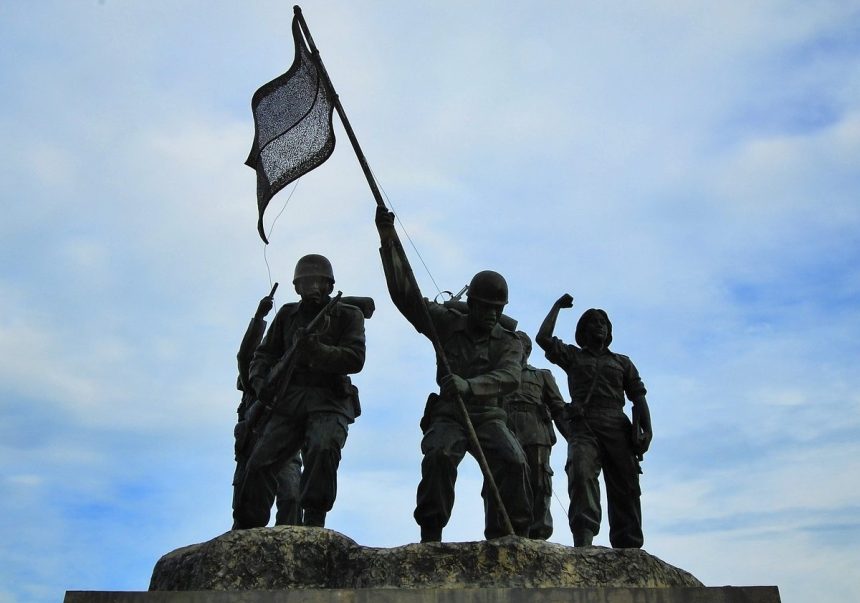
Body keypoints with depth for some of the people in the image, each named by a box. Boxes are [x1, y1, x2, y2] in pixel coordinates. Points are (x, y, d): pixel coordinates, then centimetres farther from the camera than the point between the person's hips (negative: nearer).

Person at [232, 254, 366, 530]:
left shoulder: (348, 315, 8)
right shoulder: (288, 314, 19)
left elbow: (355, 359, -6)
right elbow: (264, 354, 18)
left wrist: (316, 350, -22)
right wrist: (260, 380, -4)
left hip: (328, 401, -3)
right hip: (289, 401, 4)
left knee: (322, 449, -31)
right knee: (260, 461, -10)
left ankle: (313, 523, -24)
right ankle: (244, 531, -3)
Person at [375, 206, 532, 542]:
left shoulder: (509, 343, 4)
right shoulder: (447, 324, 5)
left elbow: (509, 377, -17)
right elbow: (404, 293, -1)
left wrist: (470, 385, -38)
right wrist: (388, 240, -10)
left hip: (487, 417, 1)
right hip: (448, 416, -1)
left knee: (513, 462, -26)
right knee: (439, 456, -32)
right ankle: (430, 535, -24)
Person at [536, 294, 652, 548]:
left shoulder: (622, 362, 28)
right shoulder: (572, 356, 25)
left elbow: (638, 396, 17)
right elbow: (543, 338, 10)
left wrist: (647, 429, 0)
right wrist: (557, 306, 20)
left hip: (618, 426, 3)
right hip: (584, 425, -2)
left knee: (626, 487, -9)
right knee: (581, 472, -28)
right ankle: (583, 539, -42)